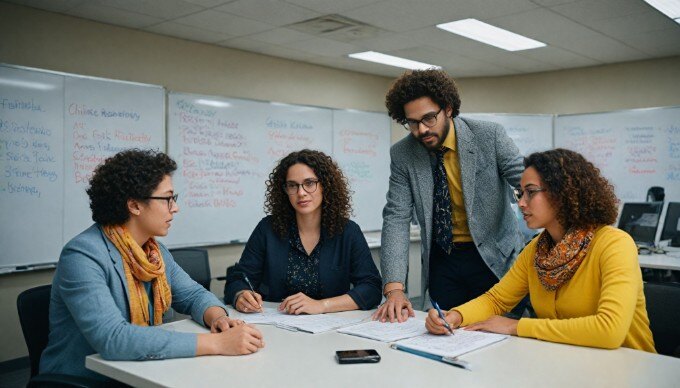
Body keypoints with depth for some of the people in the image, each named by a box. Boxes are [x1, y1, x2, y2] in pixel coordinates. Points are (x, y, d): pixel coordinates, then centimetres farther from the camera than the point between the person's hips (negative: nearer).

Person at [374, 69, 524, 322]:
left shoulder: (490, 136, -13)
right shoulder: (402, 155, -8)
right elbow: (396, 218, -12)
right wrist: (394, 287, -23)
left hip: (493, 256, -1)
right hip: (441, 261, 2)